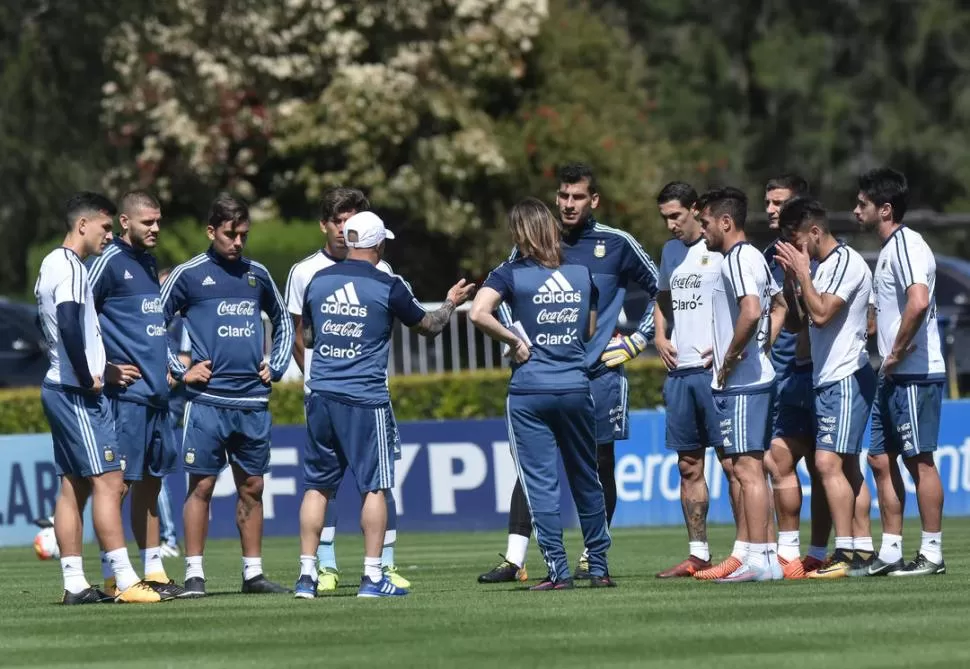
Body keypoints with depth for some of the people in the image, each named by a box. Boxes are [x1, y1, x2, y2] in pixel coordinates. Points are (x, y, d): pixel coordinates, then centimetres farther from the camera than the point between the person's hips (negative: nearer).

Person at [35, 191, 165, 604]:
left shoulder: (52, 265, 17)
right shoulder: (71, 268, -13)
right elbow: (70, 326, -25)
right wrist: (87, 380, -17)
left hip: (59, 387, 10)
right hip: (78, 394, -10)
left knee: (73, 487, 8)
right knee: (107, 481, -11)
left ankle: (74, 584, 7)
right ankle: (125, 581, -15)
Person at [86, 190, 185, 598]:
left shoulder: (149, 263, 17)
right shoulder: (108, 262, -9)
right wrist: (103, 368, -14)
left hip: (156, 394, 9)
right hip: (124, 395, -9)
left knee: (150, 484, 10)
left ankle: (154, 572, 14)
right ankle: (112, 577, -6)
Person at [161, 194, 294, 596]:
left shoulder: (257, 275, 13)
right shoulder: (188, 275, 0)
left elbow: (282, 321, 27)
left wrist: (276, 367, 15)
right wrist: (179, 370, -4)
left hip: (253, 400, 4)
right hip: (207, 398, -4)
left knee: (252, 487, 7)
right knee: (201, 485, -5)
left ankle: (253, 572, 13)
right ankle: (194, 574, -1)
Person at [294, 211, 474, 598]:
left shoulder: (318, 282, 6)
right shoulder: (387, 287, -6)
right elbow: (428, 327, 9)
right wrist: (451, 303, 27)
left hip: (321, 395, 4)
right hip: (366, 398, -4)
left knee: (317, 485, 9)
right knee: (374, 487, 2)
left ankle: (307, 575, 6)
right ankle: (372, 577, -1)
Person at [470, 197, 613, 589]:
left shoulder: (511, 274, -5)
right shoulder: (582, 273, 7)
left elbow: (478, 313, -20)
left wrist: (513, 340, -8)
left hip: (529, 391, -3)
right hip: (576, 387, 3)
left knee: (540, 483, 0)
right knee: (586, 480, 14)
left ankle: (558, 570, -5)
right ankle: (599, 567, 18)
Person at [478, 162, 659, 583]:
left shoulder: (617, 244, 0)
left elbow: (661, 290, 10)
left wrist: (637, 341, 5)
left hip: (599, 373, -1)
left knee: (600, 465, 3)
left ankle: (594, 556, 13)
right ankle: (514, 559, -6)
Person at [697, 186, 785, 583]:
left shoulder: (736, 260, -14)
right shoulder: (754, 258, 17)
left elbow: (751, 312, -29)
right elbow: (778, 307, 30)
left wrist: (729, 360, -18)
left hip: (740, 383, -10)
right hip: (759, 376, 10)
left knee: (747, 469, -10)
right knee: (752, 469, 11)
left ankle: (758, 559, -11)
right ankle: (764, 557, 12)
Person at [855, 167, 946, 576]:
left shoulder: (906, 245, -14)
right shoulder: (888, 250, 18)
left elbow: (919, 302, -30)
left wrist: (898, 352, -21)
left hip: (915, 374, -10)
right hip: (894, 375, 10)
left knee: (919, 460, -6)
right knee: (881, 460, 10)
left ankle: (932, 554, -1)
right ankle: (891, 552, 14)